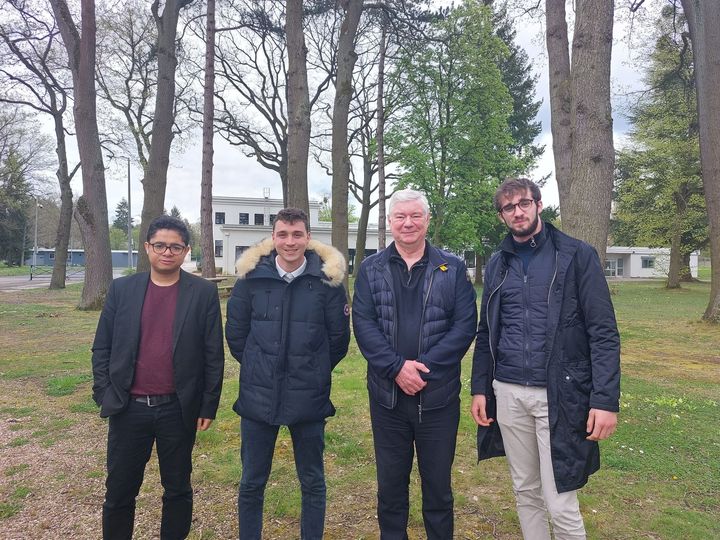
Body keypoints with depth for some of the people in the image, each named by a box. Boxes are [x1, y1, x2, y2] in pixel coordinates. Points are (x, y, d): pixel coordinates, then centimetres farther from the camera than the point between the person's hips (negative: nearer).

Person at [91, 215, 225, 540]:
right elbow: (101, 348, 6)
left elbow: (213, 354, -3)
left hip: (179, 410, -1)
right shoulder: (121, 289, 2)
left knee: (177, 489, 14)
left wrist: (208, 406, -3)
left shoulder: (204, 293, -5)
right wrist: (104, 395, -2)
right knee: (119, 491, 13)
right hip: (128, 408, 2)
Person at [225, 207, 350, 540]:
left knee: (313, 483, 15)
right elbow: (235, 333, 7)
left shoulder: (328, 277, -7)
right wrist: (259, 367, 11)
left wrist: (314, 371, 9)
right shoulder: (252, 275, -3)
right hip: (258, 396, 1)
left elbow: (339, 338, 1)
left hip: (309, 398, -1)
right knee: (251, 483, 16)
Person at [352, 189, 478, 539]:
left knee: (438, 485, 14)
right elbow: (363, 325, -5)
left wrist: (424, 367, -16)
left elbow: (465, 325, -7)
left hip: (438, 396, -1)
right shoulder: (371, 269, 3)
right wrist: (397, 367, -17)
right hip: (387, 395, 1)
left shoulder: (453, 268, 1)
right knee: (390, 484, 16)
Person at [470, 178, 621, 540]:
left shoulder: (577, 256, -4)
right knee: (525, 490, 16)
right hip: (508, 394, 4)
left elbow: (603, 333, -7)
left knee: (560, 503, 0)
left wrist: (606, 399, -14)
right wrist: (479, 388, 8)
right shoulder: (497, 264, 9)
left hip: (558, 394, -4)